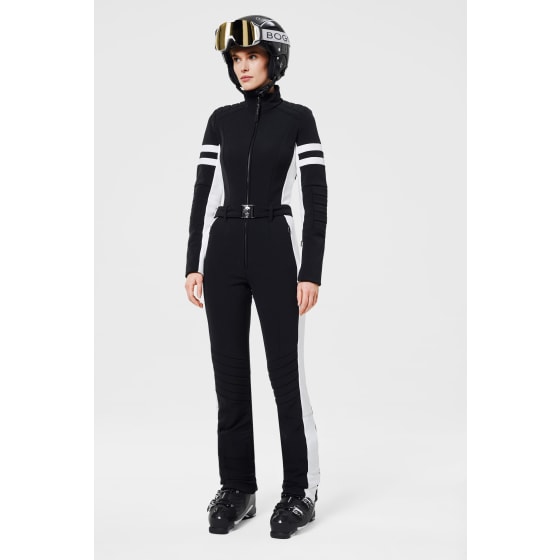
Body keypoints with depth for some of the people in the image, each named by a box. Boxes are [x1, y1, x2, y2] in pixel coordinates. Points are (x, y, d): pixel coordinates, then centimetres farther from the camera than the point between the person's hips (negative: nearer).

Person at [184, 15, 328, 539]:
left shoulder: (298, 119, 0)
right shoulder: (220, 120, 11)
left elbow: (316, 199, -5)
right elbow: (203, 194, 10)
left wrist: (311, 272, -12)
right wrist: (194, 264, 4)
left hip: (275, 250, -4)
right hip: (223, 251, 4)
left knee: (286, 371, -2)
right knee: (229, 371, 5)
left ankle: (300, 491, 12)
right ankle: (237, 488, 18)